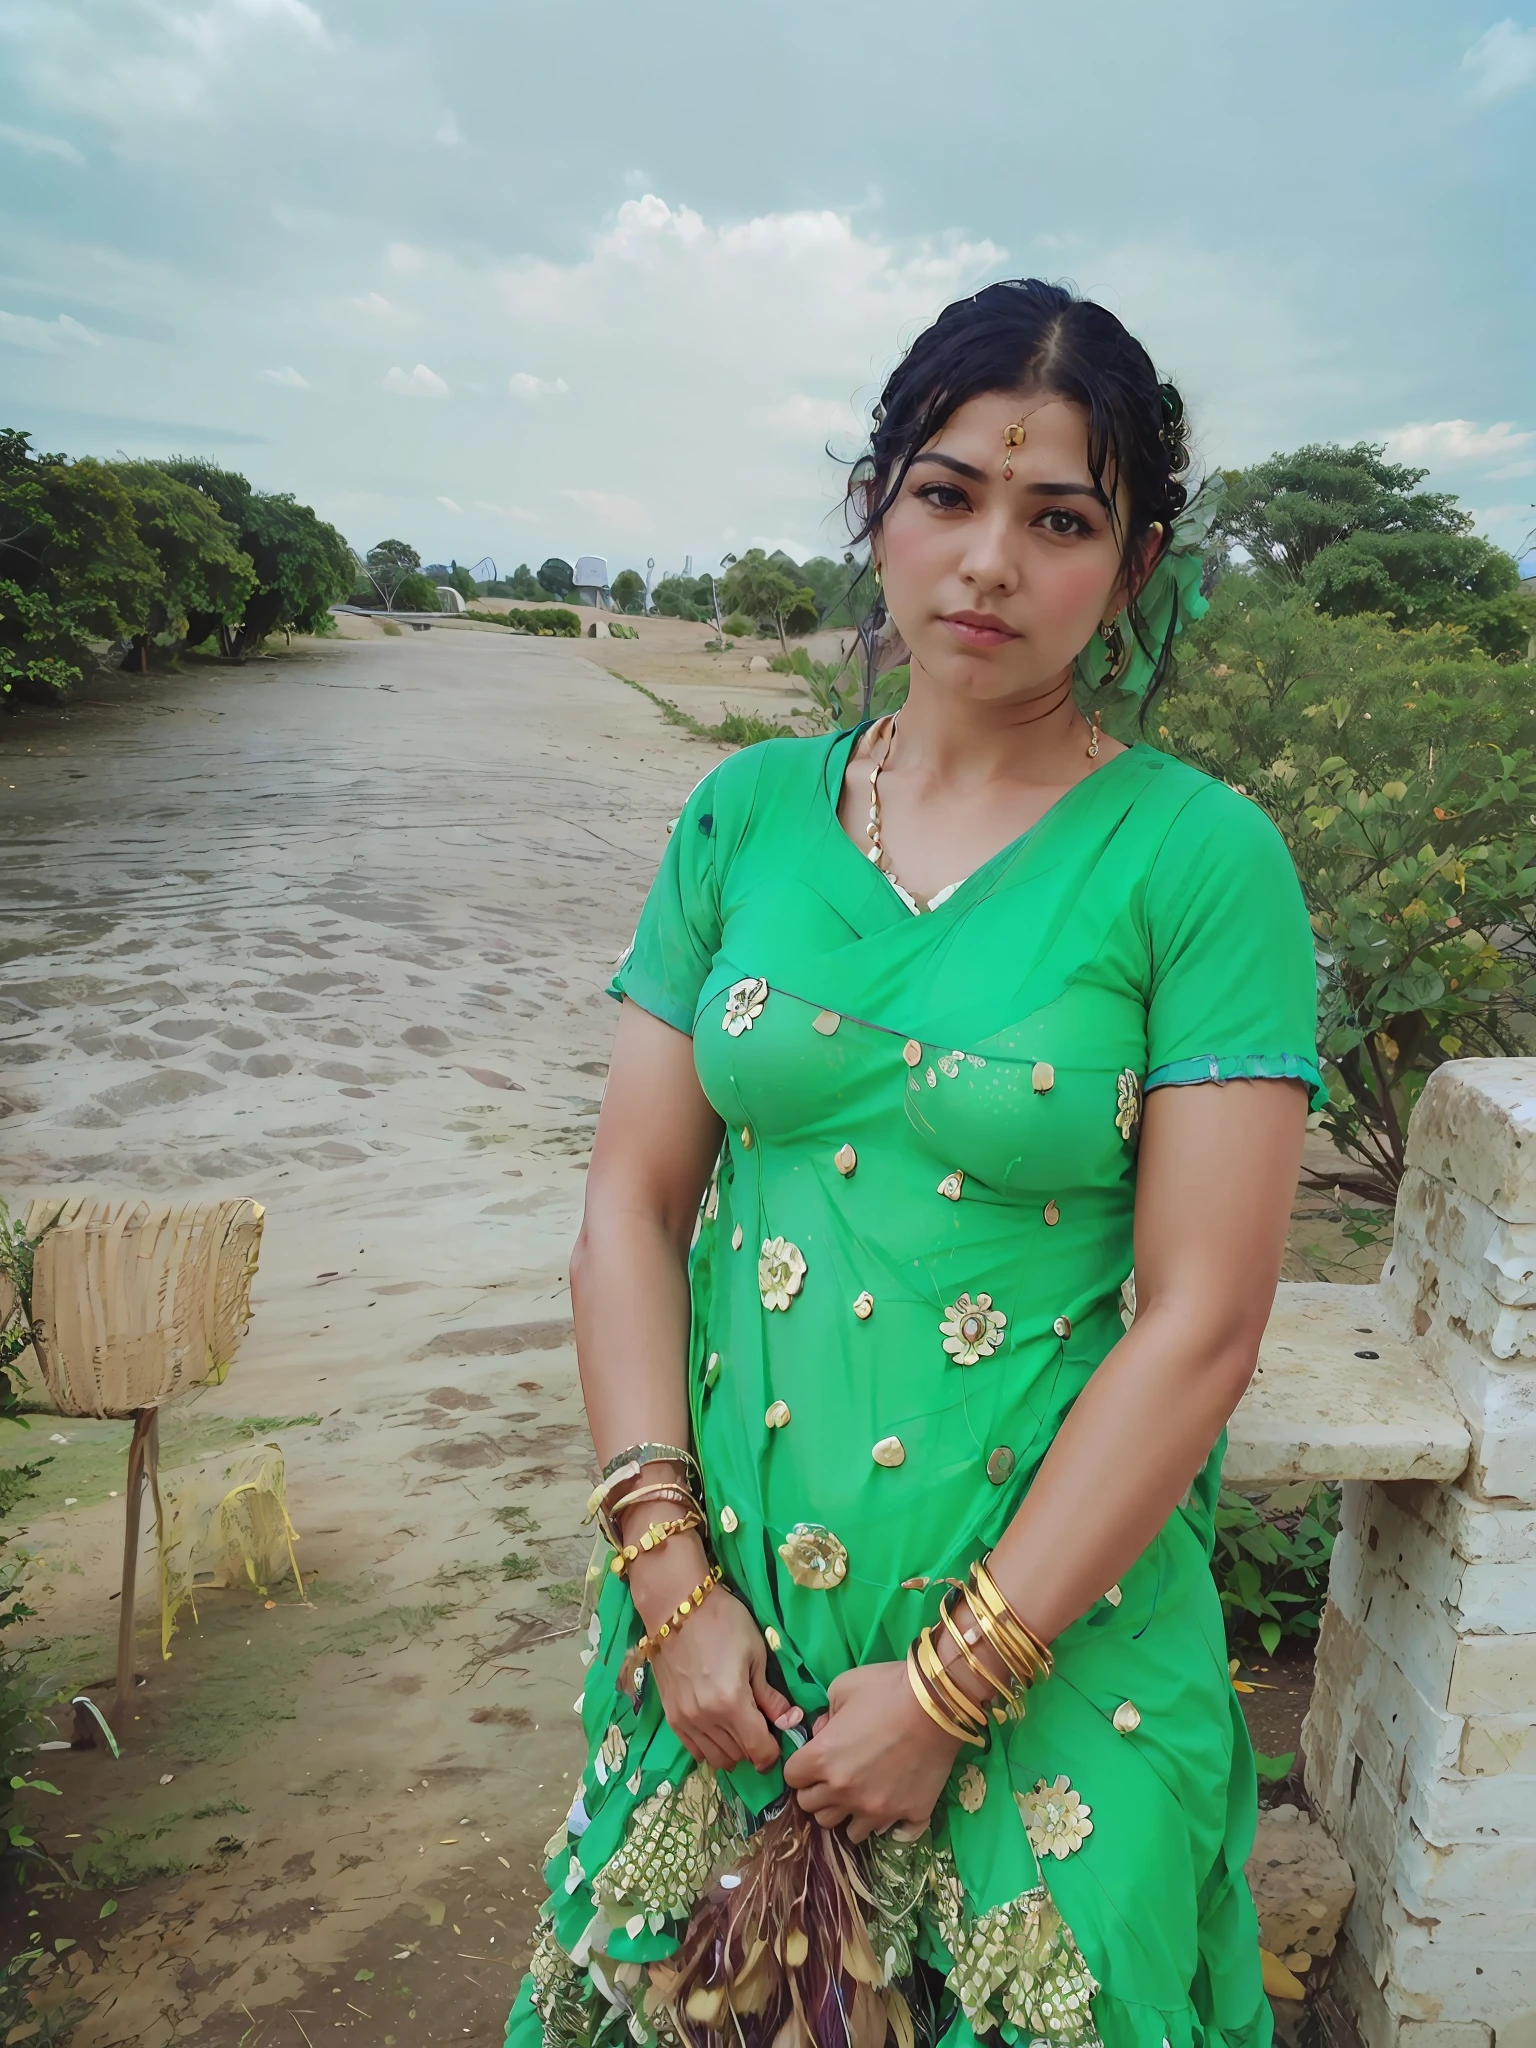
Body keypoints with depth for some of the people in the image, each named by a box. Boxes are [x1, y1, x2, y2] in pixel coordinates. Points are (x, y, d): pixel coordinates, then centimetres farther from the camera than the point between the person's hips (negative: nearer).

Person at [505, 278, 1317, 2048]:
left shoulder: (1200, 857, -10)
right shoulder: (746, 815, 0)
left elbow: (1201, 1322, -13)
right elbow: (632, 1202, 0)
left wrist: (952, 1686, -12)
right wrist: (668, 1575, -7)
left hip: (1058, 1638, -3)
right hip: (724, 1599, 3)